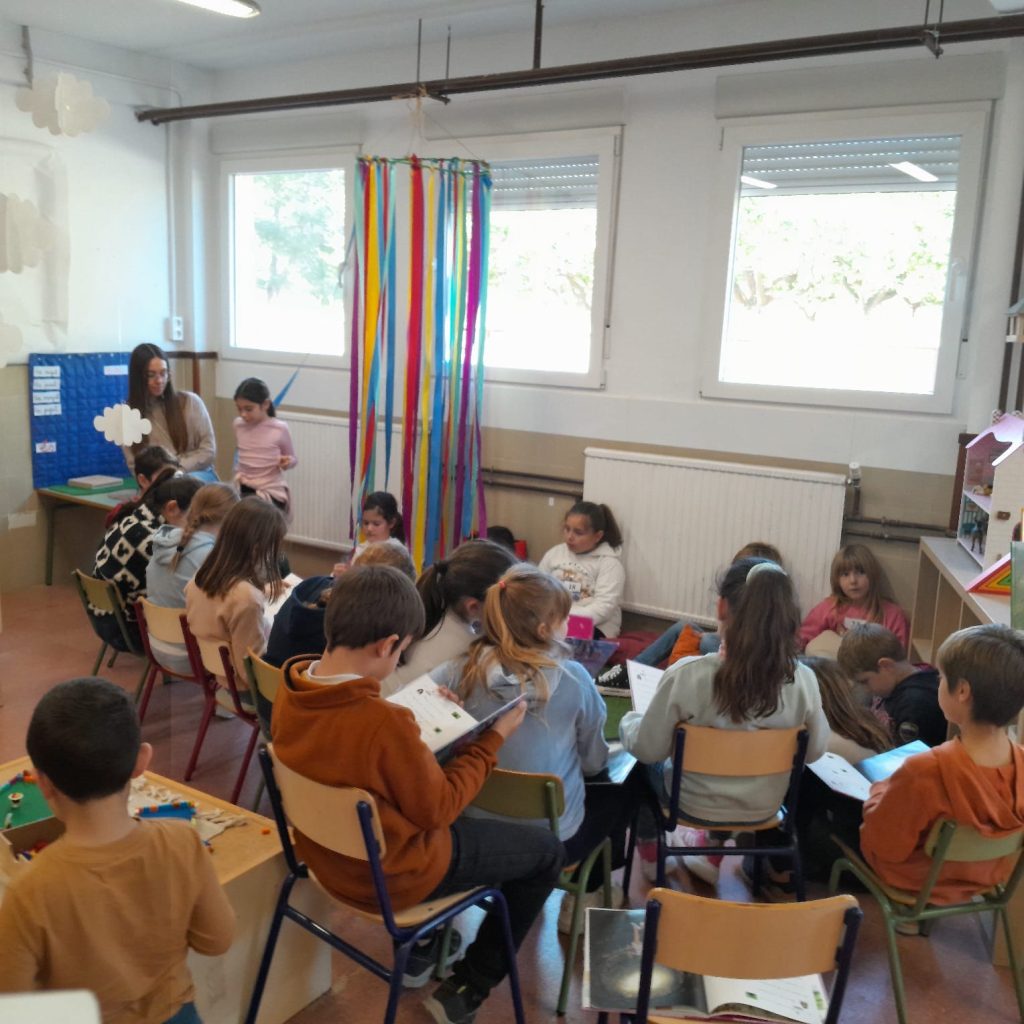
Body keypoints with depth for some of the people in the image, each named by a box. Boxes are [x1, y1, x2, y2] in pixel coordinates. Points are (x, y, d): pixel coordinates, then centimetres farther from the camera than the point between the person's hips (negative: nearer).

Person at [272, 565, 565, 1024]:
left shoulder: (290, 691, -13)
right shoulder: (385, 722, -37)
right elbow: (438, 810, -22)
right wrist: (491, 740, -12)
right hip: (392, 875, -7)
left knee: (459, 825, 33)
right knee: (546, 849, 12)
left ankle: (420, 951, 40)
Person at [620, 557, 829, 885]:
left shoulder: (687, 675, -31)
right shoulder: (804, 680, -23)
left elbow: (647, 749, -17)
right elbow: (815, 750, -5)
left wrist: (628, 721, 3)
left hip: (695, 805, -2)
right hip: (763, 809, 3)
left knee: (644, 763, 30)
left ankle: (648, 852, 46)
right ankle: (713, 856, 45)